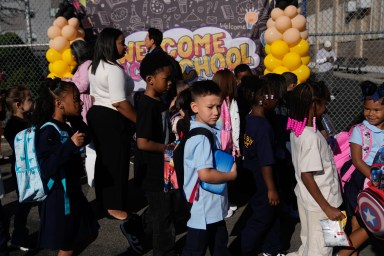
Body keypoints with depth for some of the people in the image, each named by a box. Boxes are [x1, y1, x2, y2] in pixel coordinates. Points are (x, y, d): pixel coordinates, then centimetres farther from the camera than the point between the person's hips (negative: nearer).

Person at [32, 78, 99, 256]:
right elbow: (46, 168, -31)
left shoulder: (67, 126, 4)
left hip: (74, 192, 9)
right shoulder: (48, 131, -23)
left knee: (90, 233, 22)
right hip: (59, 198, -9)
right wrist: (71, 144, -36)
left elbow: (86, 139, 20)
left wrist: (77, 118, 6)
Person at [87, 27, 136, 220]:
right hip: (112, 119, -10)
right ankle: (115, 206, 9)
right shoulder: (114, 69, -20)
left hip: (96, 114, 10)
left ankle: (103, 201, 30)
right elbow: (119, 103, -25)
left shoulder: (95, 67, 12)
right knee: (116, 162, 0)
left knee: (103, 159, 18)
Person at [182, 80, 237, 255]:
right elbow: (205, 174, -31)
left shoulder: (210, 131, 5)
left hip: (213, 206, 10)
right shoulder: (202, 138, -24)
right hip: (203, 208, -10)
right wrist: (231, 175, -16)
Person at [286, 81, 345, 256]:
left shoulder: (297, 129, -1)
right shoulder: (311, 137, -27)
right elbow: (306, 175, -27)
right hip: (318, 202, -9)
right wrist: (327, 208, -23)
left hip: (305, 196, 9)